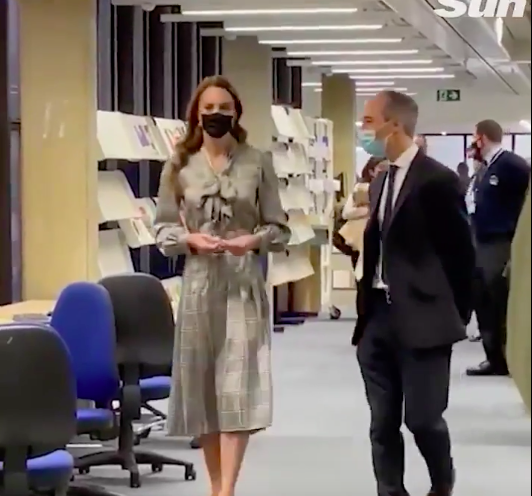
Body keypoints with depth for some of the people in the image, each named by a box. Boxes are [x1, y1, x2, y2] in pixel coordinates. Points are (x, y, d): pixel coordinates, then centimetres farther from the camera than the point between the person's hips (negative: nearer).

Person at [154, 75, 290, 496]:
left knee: (238, 383, -9)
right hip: (199, 282, 2)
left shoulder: (258, 162, 0)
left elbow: (279, 228, 4)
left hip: (244, 281, -2)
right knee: (203, 381, 7)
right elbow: (163, 228, 7)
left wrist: (252, 240, -15)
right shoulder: (179, 166, 3)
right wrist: (190, 239, -11)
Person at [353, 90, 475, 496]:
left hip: (422, 320, -7)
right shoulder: (380, 181, 14)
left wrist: (453, 316, -4)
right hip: (379, 317, 7)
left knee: (422, 417, -1)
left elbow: (462, 254, -7)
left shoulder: (438, 180, -10)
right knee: (383, 423, 6)